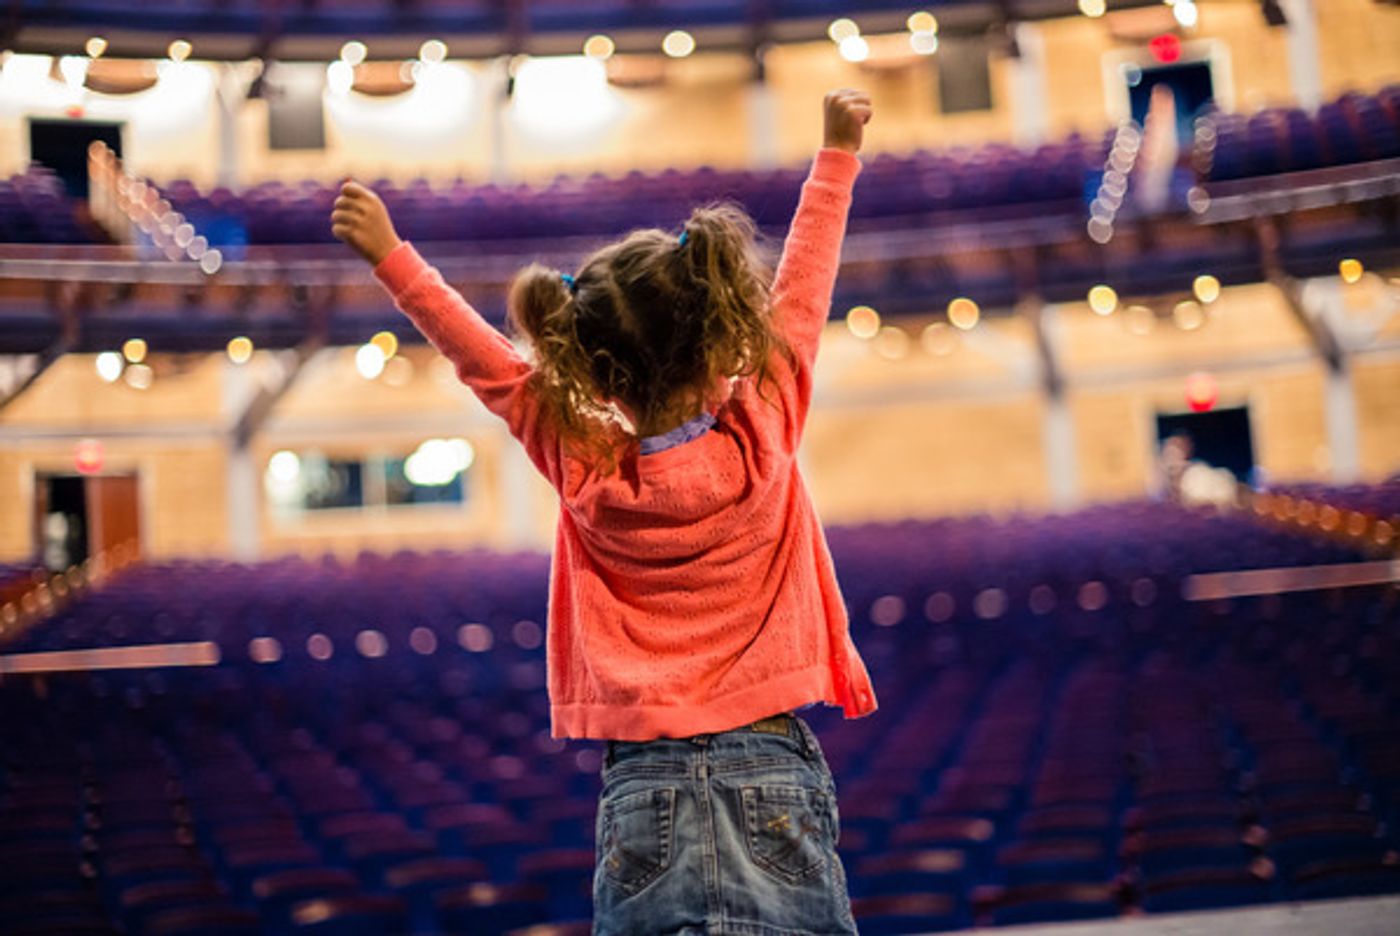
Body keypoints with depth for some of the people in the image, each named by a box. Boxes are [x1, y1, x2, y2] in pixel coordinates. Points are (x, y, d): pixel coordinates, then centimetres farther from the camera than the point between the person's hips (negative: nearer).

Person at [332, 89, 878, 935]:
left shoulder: (582, 468, -5)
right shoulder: (763, 437, -5)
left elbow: (488, 363, 5)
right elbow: (801, 289, 6)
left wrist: (391, 256, 15)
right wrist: (838, 154, 18)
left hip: (645, 796, 1)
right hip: (776, 783, 0)